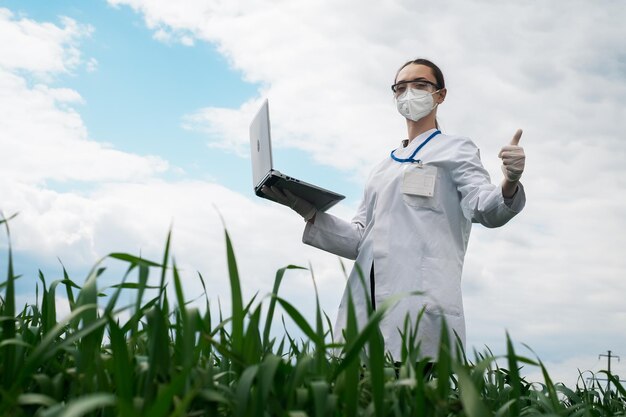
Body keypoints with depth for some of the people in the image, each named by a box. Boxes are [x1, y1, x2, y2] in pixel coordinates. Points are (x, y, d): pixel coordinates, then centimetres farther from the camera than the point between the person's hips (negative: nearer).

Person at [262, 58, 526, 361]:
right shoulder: (383, 167, 27)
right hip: (367, 301, 5)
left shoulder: (454, 149, 12)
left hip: (421, 297, -5)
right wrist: (310, 212, 10)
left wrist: (509, 185, -26)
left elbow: (483, 209, -5)